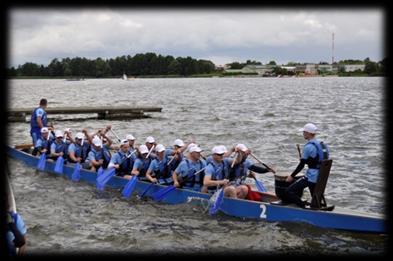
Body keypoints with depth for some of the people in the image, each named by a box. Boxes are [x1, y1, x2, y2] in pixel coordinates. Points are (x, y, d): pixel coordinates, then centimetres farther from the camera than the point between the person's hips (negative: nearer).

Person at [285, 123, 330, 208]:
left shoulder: (308, 146, -13)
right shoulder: (323, 145, 11)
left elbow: (301, 165, -12)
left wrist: (292, 176, -4)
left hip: (311, 177, -9)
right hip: (321, 177, 9)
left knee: (289, 191, -8)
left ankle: (304, 205, -18)